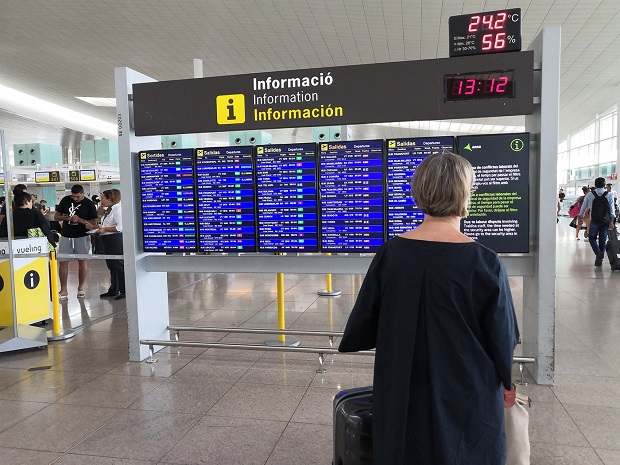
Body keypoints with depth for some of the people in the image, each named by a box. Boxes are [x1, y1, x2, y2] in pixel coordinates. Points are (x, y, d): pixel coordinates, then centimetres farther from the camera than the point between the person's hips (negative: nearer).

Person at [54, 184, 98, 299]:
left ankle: (81, 288, 16)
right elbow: (56, 216, 10)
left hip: (82, 237, -3)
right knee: (62, 262, 1)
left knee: (82, 261, 3)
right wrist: (64, 217, -12)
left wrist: (79, 220, -22)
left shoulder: (89, 204, -5)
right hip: (66, 236, 3)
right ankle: (63, 290, 9)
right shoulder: (65, 200, 5)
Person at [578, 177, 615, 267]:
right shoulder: (609, 195, 0)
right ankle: (599, 259, 13)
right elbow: (612, 209, -7)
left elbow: (584, 207, 5)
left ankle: (598, 252, -14)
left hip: (594, 221, -2)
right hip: (606, 221, 2)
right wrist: (611, 221, -8)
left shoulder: (590, 195, -3)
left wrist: (580, 217, 20)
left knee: (592, 238, 12)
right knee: (602, 240, 11)